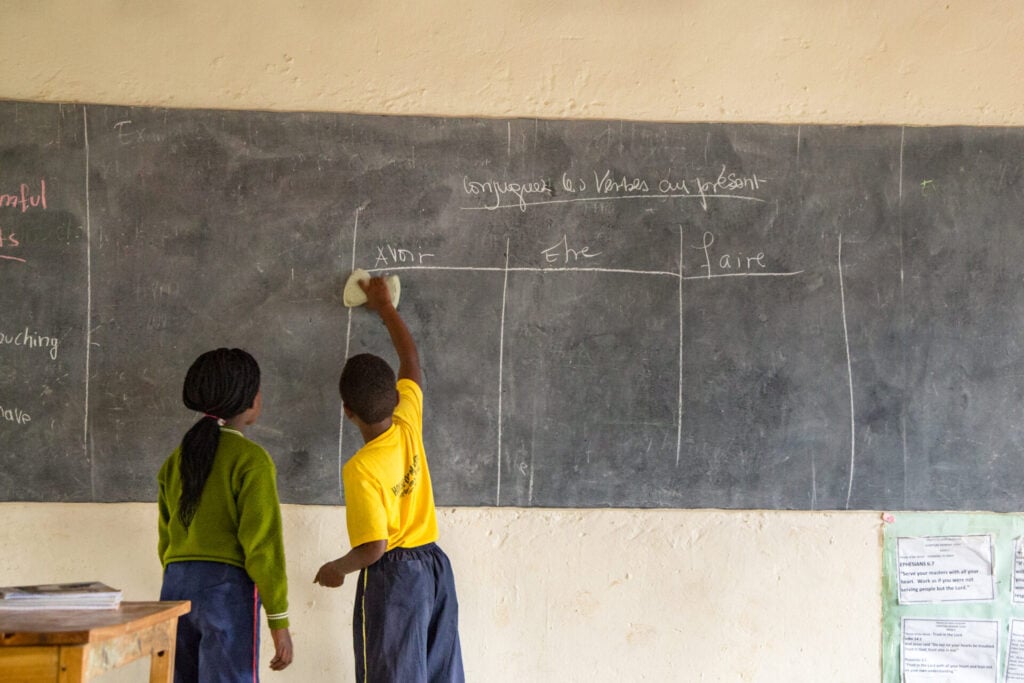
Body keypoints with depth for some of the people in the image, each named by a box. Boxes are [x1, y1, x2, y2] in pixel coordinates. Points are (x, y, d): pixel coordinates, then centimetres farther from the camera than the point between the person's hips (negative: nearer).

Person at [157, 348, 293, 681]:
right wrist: (279, 621, -10)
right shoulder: (251, 459, -8)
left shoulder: (178, 458, 12)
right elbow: (263, 544, -13)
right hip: (229, 588, -7)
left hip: (176, 585, 7)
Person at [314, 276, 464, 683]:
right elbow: (411, 358, 12)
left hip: (392, 576, -7)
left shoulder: (361, 469, -21)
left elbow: (372, 548, -22)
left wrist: (337, 569, -2)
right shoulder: (409, 427, -4)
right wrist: (384, 306, 23)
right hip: (434, 565, 7)